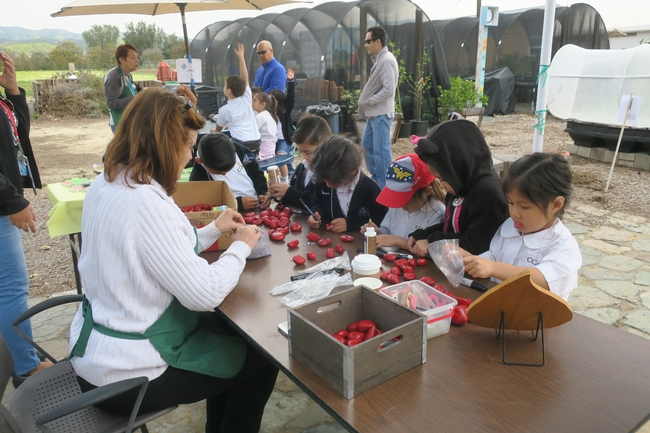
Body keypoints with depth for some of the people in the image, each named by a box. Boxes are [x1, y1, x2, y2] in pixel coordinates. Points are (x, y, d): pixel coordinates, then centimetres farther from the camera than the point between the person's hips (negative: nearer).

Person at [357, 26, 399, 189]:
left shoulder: (386, 60, -16)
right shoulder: (379, 59, 14)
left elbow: (389, 90, -23)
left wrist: (368, 102, -14)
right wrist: (366, 105, 7)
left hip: (381, 114, -10)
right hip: (373, 113, 10)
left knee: (381, 151, -6)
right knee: (367, 146, 17)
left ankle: (385, 186, 3)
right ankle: (375, 178, 29)